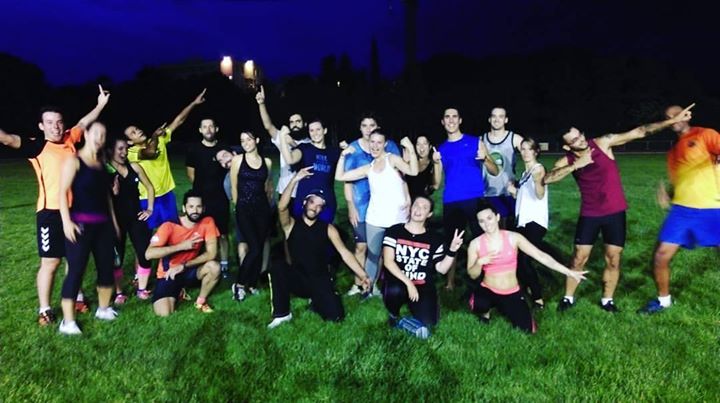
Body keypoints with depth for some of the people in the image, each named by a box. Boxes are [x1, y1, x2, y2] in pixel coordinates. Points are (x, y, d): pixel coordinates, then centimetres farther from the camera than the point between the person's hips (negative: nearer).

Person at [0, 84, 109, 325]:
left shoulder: (70, 140, 8)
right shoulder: (37, 146, -4)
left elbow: (84, 123, 24)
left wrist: (101, 104, 32)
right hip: (50, 211, -5)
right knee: (50, 262, 0)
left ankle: (76, 297, 32)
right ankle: (44, 309, 13)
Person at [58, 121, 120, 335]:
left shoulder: (102, 163, 14)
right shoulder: (73, 160, -5)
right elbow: (62, 192, -12)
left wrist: (114, 220, 17)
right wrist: (66, 221, -20)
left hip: (103, 224, 7)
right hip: (81, 223, -6)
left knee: (106, 266, 11)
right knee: (76, 269, -6)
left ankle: (103, 309, 27)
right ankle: (67, 321, 2)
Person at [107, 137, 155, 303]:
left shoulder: (134, 167, 3)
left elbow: (149, 187, 12)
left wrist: (150, 209, 8)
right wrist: (113, 192, -26)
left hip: (136, 216, 3)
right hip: (116, 219, -3)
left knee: (145, 253, -1)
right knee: (117, 256, 4)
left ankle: (142, 289, 16)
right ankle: (119, 293, 19)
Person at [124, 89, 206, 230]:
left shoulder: (159, 139, 2)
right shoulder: (131, 153, -12)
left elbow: (178, 121, -2)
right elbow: (151, 152, -34)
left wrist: (194, 103, -7)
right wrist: (154, 136, -20)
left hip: (167, 193, 4)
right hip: (147, 198, -4)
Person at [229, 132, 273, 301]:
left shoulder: (267, 162, 7)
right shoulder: (237, 160, 0)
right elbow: (234, 187, 5)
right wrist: (239, 207, 8)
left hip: (262, 209, 3)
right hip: (244, 209, -3)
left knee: (259, 248, 4)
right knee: (254, 248, -13)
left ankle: (252, 284, 19)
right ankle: (239, 284, 4)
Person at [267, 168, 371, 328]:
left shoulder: (328, 229, 1)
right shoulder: (291, 224, -1)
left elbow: (345, 253, -6)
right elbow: (282, 207, -23)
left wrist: (363, 275, -15)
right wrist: (294, 180, -30)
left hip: (320, 280, 1)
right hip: (297, 279, 0)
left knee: (335, 314, -21)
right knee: (276, 268, -31)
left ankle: (316, 301, 15)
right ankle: (282, 313, -12)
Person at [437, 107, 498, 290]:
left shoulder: (475, 142, 6)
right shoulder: (442, 149, 12)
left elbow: (495, 172, 3)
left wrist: (484, 159, -15)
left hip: (475, 200, -2)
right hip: (451, 203, 2)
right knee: (450, 243, 5)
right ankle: (450, 282, 17)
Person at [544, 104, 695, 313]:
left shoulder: (603, 143, -11)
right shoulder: (568, 160, -10)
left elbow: (639, 132, -10)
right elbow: (547, 179, -27)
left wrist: (673, 121, -14)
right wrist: (576, 165, -31)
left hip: (615, 212, 0)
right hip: (590, 215, 0)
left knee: (613, 260, 6)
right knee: (579, 259, 2)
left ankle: (607, 300, 23)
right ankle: (568, 298, 18)